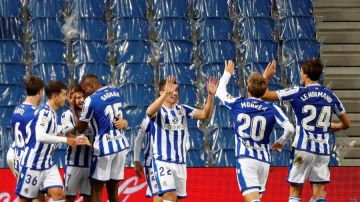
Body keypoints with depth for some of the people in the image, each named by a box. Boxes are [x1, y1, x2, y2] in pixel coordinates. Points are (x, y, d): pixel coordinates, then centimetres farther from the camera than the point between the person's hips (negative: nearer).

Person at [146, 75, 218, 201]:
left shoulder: (182, 110, 9)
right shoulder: (159, 110, -7)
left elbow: (205, 114, -1)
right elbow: (149, 112, -32)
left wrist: (211, 95, -18)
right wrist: (166, 93, -44)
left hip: (180, 162, 6)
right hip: (163, 161, -6)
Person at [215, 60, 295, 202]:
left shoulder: (237, 104, 2)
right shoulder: (272, 109, 1)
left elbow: (220, 92, 22)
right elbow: (289, 129, -7)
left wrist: (227, 73, 39)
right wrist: (280, 142, 14)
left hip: (245, 159, -3)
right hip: (264, 160, 3)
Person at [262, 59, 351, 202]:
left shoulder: (297, 93, -7)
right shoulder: (330, 96, 5)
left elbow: (264, 95, -6)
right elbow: (346, 124, 13)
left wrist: (266, 77, 11)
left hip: (303, 149, -3)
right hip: (323, 150, 3)